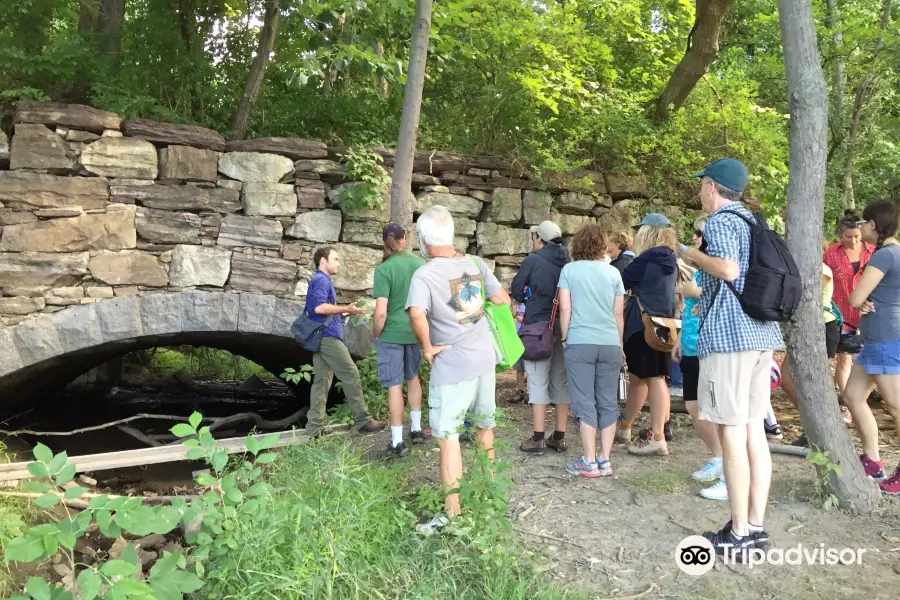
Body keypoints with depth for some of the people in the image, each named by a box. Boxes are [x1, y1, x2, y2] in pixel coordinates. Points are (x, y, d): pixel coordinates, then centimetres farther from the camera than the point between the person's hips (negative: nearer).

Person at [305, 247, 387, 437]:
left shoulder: (319, 280, 23)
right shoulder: (321, 280, -9)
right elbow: (319, 307, -22)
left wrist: (344, 312, 16)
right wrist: (346, 309, -16)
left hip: (320, 337, 10)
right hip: (327, 336, -10)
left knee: (321, 380, 7)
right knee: (351, 375, -8)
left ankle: (314, 427, 5)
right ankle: (362, 421, -5)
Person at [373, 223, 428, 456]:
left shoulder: (384, 269, -14)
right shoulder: (421, 264, -1)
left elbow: (381, 312, -18)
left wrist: (377, 335, -2)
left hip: (391, 334, -4)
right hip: (416, 331, 4)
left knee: (394, 385, 3)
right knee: (413, 377, 23)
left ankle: (397, 442, 10)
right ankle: (416, 429, 30)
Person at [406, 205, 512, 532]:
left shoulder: (424, 275, -16)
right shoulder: (476, 264, 1)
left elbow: (417, 315, -31)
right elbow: (504, 300, 6)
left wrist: (427, 347, -17)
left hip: (451, 367, -6)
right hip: (485, 359, 6)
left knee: (448, 437, 1)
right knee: (484, 425, 23)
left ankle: (452, 511, 5)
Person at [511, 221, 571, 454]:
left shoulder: (533, 261, -7)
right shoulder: (568, 262, 5)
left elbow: (516, 290, 2)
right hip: (564, 327, 5)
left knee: (538, 381, -1)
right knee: (561, 380, 10)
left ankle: (538, 439, -1)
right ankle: (559, 437, 15)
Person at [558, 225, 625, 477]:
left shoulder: (569, 270, 2)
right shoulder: (613, 272, 8)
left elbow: (565, 309, -2)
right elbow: (619, 313, 11)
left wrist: (565, 338, 11)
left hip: (580, 343, -2)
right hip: (610, 344, 2)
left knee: (585, 402, 0)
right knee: (608, 402, 7)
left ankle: (590, 462, 1)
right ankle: (605, 461, 10)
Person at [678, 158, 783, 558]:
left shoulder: (719, 221, -7)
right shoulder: (752, 222, 20)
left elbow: (728, 269, -23)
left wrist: (691, 254, -7)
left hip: (729, 335, -9)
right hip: (761, 334, 9)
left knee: (732, 434, -5)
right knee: (754, 430, 9)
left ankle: (739, 535, -1)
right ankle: (755, 528, 14)